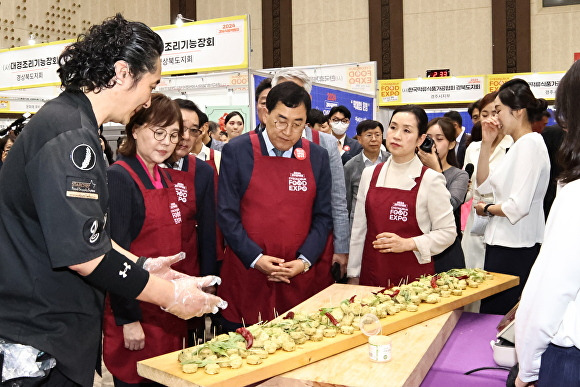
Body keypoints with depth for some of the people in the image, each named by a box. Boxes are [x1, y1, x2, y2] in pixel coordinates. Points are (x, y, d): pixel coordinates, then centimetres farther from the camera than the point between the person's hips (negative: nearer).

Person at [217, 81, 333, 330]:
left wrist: (305, 260, -7)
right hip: (246, 277, -2)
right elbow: (227, 214, -5)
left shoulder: (317, 157, 4)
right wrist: (255, 258, -13)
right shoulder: (237, 151, -4)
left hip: (300, 279, 2)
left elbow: (323, 216, 6)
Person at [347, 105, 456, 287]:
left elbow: (447, 233, -2)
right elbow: (358, 228, 7)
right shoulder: (370, 174, 4)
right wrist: (353, 276, 8)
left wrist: (408, 244, -15)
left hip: (413, 276, -3)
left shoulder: (431, 179, -6)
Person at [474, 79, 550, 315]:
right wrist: (487, 144, 10)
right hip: (503, 243, 10)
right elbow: (484, 185, 17)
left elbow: (519, 206, -23)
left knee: (496, 315, -4)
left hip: (514, 250, -10)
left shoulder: (530, 144, -15)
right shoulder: (518, 145, 16)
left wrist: (487, 209, -4)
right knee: (492, 315, 13)